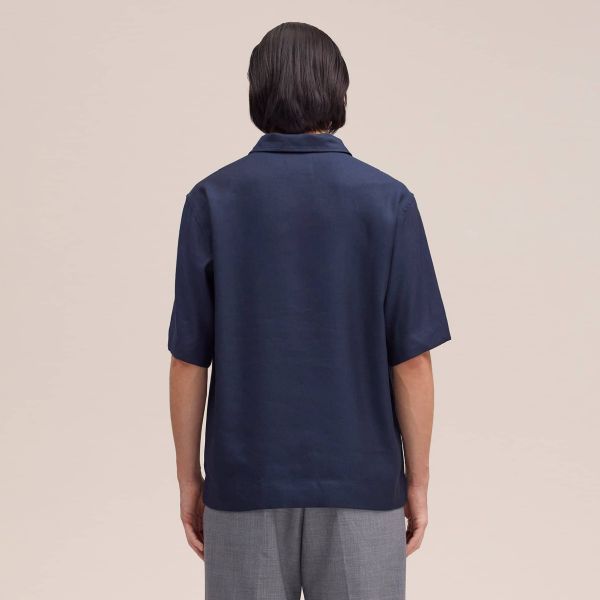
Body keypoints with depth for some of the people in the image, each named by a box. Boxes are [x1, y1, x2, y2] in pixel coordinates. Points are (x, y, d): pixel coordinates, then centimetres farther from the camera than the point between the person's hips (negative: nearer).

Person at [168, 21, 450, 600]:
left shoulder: (212, 200, -5)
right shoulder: (388, 201, -6)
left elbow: (189, 358, -4)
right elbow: (412, 360, -7)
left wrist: (188, 476, 6)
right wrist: (417, 480, 3)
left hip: (247, 482, 1)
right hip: (359, 483, 0)